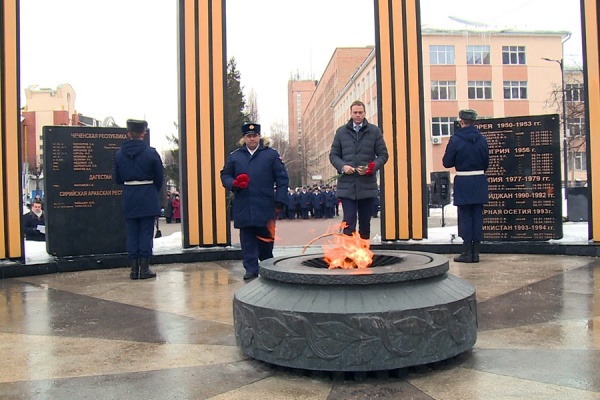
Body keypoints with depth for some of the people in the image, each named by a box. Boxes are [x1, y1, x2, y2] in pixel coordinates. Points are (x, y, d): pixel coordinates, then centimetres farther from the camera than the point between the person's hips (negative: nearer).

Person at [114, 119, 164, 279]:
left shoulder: (119, 154, 1)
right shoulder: (151, 153, -7)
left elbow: (117, 179, 7)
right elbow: (159, 177, -2)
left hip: (129, 198, 2)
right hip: (148, 197, -2)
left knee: (132, 233, 8)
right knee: (146, 232, 2)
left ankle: (134, 269, 11)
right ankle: (144, 268, 3)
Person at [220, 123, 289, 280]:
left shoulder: (272, 154, 6)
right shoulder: (234, 156, 12)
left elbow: (282, 178, 3)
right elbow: (225, 175, 14)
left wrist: (280, 200, -5)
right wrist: (233, 184, -9)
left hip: (265, 208, -1)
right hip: (243, 207, 2)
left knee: (265, 239, 7)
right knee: (247, 240, 3)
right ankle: (251, 269, 10)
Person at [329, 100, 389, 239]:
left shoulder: (374, 131, 6)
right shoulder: (341, 132, 9)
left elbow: (383, 154, 5)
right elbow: (333, 155, 10)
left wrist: (372, 167, -12)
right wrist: (342, 166, -10)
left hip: (367, 185, 1)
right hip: (347, 185, 0)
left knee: (365, 223, 11)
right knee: (348, 222, -6)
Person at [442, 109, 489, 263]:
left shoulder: (455, 139, -10)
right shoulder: (482, 139, 3)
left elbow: (447, 162, -7)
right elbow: (486, 162, 10)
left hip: (463, 182, -4)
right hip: (479, 181, 4)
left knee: (465, 217, 1)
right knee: (477, 216, 7)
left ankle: (467, 252, 3)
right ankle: (476, 252, 11)